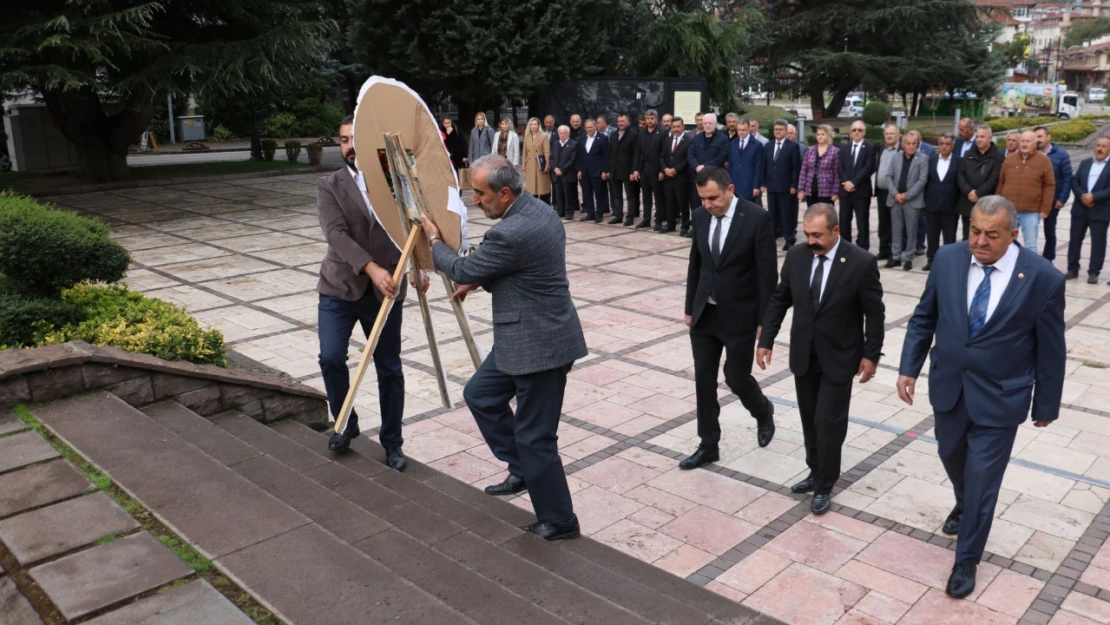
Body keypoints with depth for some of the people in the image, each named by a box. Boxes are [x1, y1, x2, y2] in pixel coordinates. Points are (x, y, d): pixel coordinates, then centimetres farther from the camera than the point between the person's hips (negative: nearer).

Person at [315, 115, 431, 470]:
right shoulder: (329, 187, -1)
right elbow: (336, 234, -16)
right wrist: (371, 268, -31)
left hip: (385, 291, 1)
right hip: (339, 287, 0)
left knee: (389, 369, 6)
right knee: (331, 358, -12)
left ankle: (392, 442, 24)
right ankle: (346, 423, 16)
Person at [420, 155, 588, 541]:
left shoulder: (511, 233, -26)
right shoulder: (538, 209, 5)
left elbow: (463, 270, -10)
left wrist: (434, 240, 7)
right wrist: (478, 280, 10)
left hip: (539, 342, -10)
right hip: (525, 334, 11)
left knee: (534, 436, 2)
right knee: (480, 395, 21)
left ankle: (559, 520, 19)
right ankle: (522, 470, 32)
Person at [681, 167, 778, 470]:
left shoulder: (757, 217, -15)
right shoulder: (700, 216, 1)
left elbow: (767, 272, -13)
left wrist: (764, 320, -12)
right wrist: (690, 308, 10)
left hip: (740, 315, -5)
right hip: (704, 314, 5)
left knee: (736, 378, 5)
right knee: (704, 380, 6)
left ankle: (763, 412, 38)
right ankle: (708, 445, 19)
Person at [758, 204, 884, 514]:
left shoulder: (861, 262, -17)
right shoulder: (796, 256, -5)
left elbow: (874, 313, -8)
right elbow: (779, 300, 4)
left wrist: (871, 355, -7)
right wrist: (766, 340, 0)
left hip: (838, 357, -4)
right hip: (803, 354, 4)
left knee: (829, 422, -1)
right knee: (810, 419, 15)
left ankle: (824, 485, 16)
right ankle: (816, 472, 33)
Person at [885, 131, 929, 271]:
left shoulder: (923, 159, -1)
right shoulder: (896, 158, 9)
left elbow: (922, 180, -8)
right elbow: (889, 177, 5)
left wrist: (907, 195, -14)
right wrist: (895, 194, -9)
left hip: (912, 201, -3)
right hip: (895, 199, 3)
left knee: (911, 231, 3)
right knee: (896, 230, 8)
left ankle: (908, 258, 10)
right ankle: (895, 257, 16)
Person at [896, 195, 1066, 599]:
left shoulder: (1043, 278, -17)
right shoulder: (948, 259, -9)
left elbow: (1050, 349, -7)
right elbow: (924, 317, 2)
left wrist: (1046, 404, 1)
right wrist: (909, 367, -4)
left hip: (999, 398, -3)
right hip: (948, 387, 4)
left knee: (982, 480, 5)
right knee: (952, 457, 24)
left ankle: (966, 560, 25)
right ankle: (964, 504, 57)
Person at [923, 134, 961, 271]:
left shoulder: (958, 161, -2)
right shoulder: (931, 159, 7)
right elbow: (926, 181, 7)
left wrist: (959, 204, -6)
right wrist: (925, 200, 3)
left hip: (950, 206, -3)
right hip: (932, 205, 3)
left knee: (949, 237, 4)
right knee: (932, 236, 9)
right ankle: (931, 260, 18)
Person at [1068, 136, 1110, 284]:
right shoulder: (1085, 163, 11)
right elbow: (1074, 182, 4)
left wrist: (1094, 197, -19)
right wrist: (1082, 196, -12)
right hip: (1080, 208, 4)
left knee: (1098, 243, 1)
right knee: (1075, 240, 8)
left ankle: (1093, 272, 9)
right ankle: (1072, 269, 19)